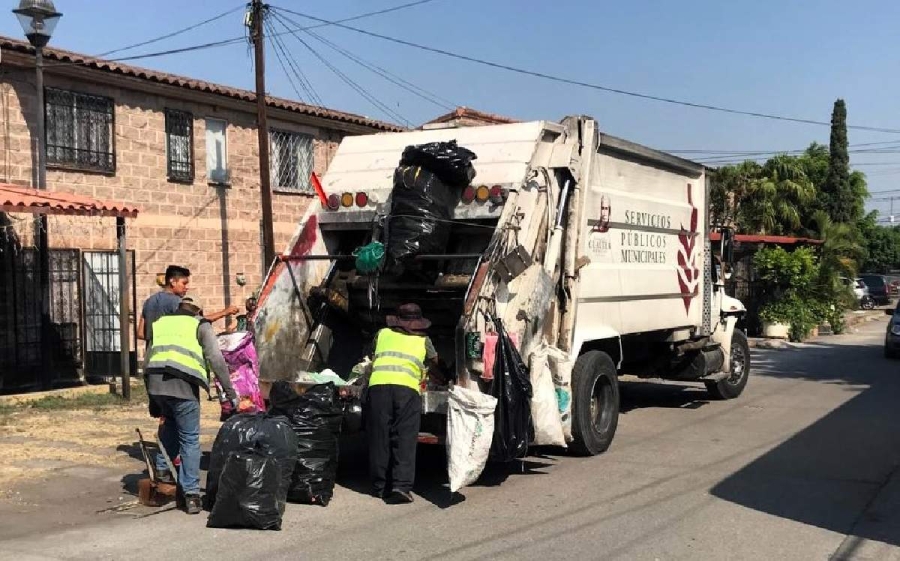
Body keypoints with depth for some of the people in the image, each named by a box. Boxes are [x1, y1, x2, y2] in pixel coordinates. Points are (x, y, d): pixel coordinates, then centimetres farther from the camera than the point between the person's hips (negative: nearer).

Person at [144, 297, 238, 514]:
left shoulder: (160, 323, 29)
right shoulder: (200, 325, 16)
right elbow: (216, 359, 2)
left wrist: (151, 397, 32)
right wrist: (230, 391, 4)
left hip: (155, 381, 4)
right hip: (182, 383, -4)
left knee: (170, 421, 33)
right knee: (190, 439, 5)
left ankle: (163, 468, 28)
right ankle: (191, 494, 2)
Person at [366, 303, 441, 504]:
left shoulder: (382, 334, 26)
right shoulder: (423, 341, 24)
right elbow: (434, 366, 41)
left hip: (378, 384, 1)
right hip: (407, 387, -1)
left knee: (379, 438, 7)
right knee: (405, 438, -3)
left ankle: (380, 487, 11)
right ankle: (401, 485, -15)